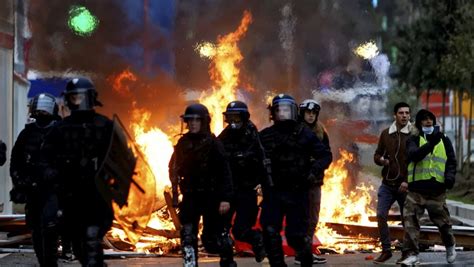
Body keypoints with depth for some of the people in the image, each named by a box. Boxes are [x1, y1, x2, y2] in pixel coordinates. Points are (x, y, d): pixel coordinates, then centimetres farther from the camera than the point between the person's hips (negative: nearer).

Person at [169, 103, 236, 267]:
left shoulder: (213, 143, -8)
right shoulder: (183, 143, 6)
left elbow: (224, 172, -11)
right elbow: (175, 167, 14)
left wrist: (225, 198, -17)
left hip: (211, 196, -4)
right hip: (190, 197, 4)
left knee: (217, 234, 4)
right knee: (187, 235, -4)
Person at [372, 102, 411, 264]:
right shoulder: (385, 134, 7)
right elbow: (377, 155, 14)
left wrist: (408, 181, -17)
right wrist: (381, 160, -10)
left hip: (405, 185, -3)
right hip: (387, 184, 3)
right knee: (381, 215, -6)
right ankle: (386, 250, 5)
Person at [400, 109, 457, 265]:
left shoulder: (444, 140, 11)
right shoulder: (414, 140, 4)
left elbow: (451, 161, 9)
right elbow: (414, 155, -16)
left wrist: (450, 175, -11)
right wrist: (431, 144, -27)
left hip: (437, 189, 1)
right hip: (416, 189, -1)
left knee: (443, 222, 11)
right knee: (411, 222, -9)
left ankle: (450, 246, 36)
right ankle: (412, 254, -4)